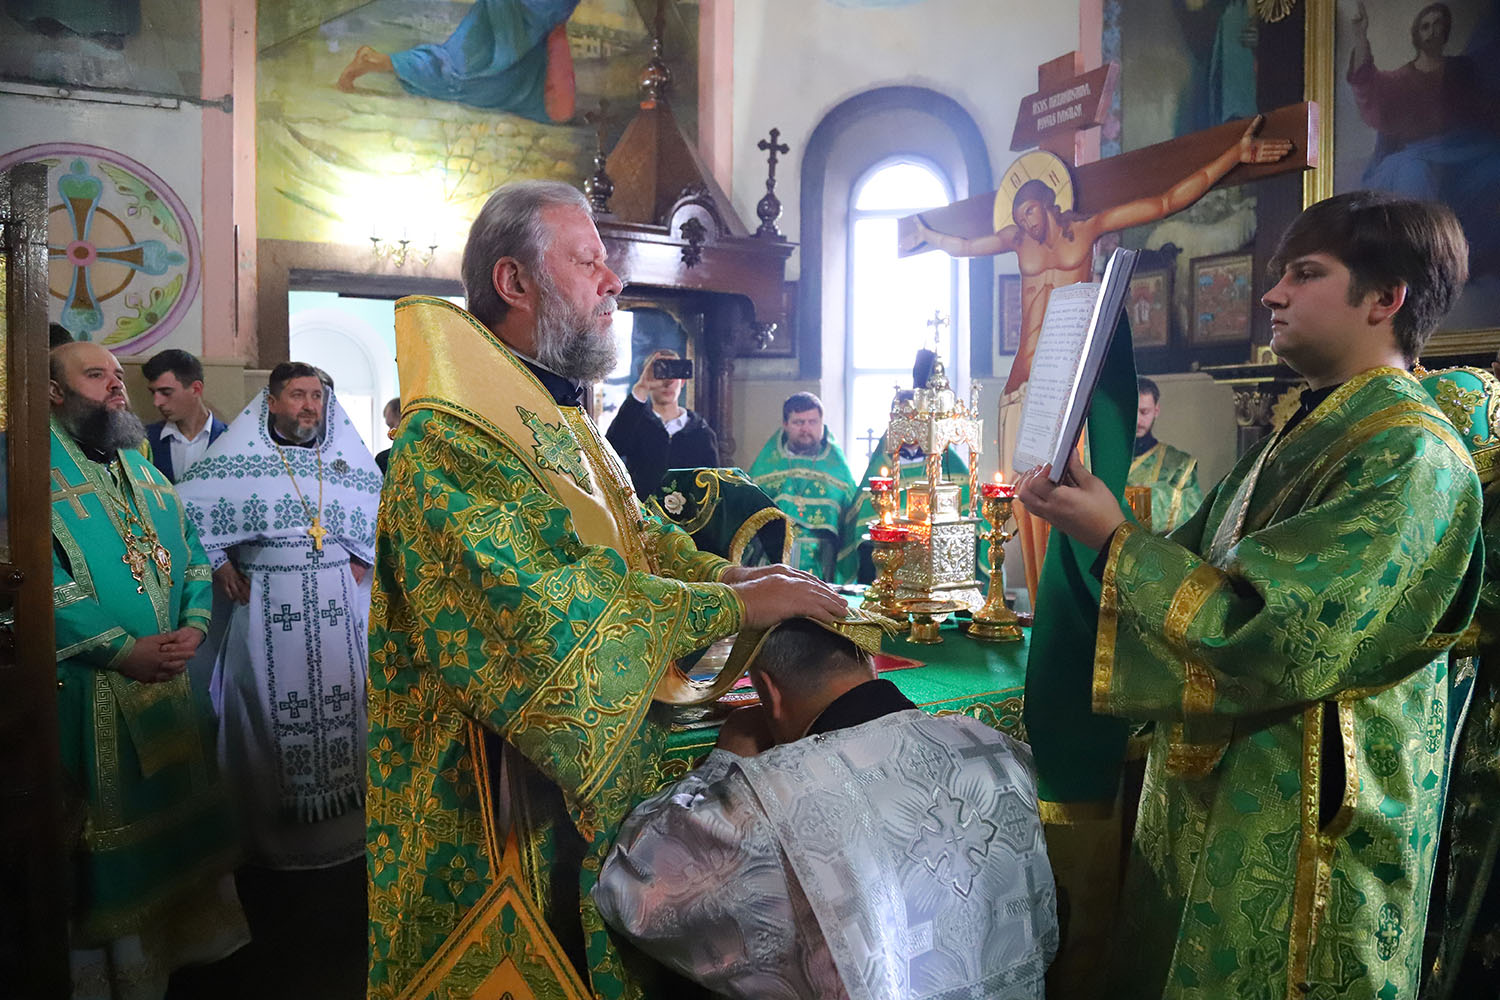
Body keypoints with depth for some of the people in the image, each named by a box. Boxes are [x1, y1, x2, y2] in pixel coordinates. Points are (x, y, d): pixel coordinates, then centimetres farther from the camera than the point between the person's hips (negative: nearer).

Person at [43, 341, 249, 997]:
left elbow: (192, 551, 12)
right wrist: (123, 650, -20)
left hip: (174, 673, 7)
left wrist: (195, 625, -6)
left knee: (180, 813, 16)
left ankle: (188, 933, 33)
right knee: (112, 826, 4)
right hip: (92, 688, -6)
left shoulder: (142, 467, 14)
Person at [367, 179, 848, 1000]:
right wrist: (729, 606, -27)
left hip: (595, 784, 9)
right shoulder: (443, 443, -21)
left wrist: (725, 573, -7)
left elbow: (635, 538, 13)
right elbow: (535, 611, -31)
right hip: (505, 816, -9)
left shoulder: (561, 421, 11)